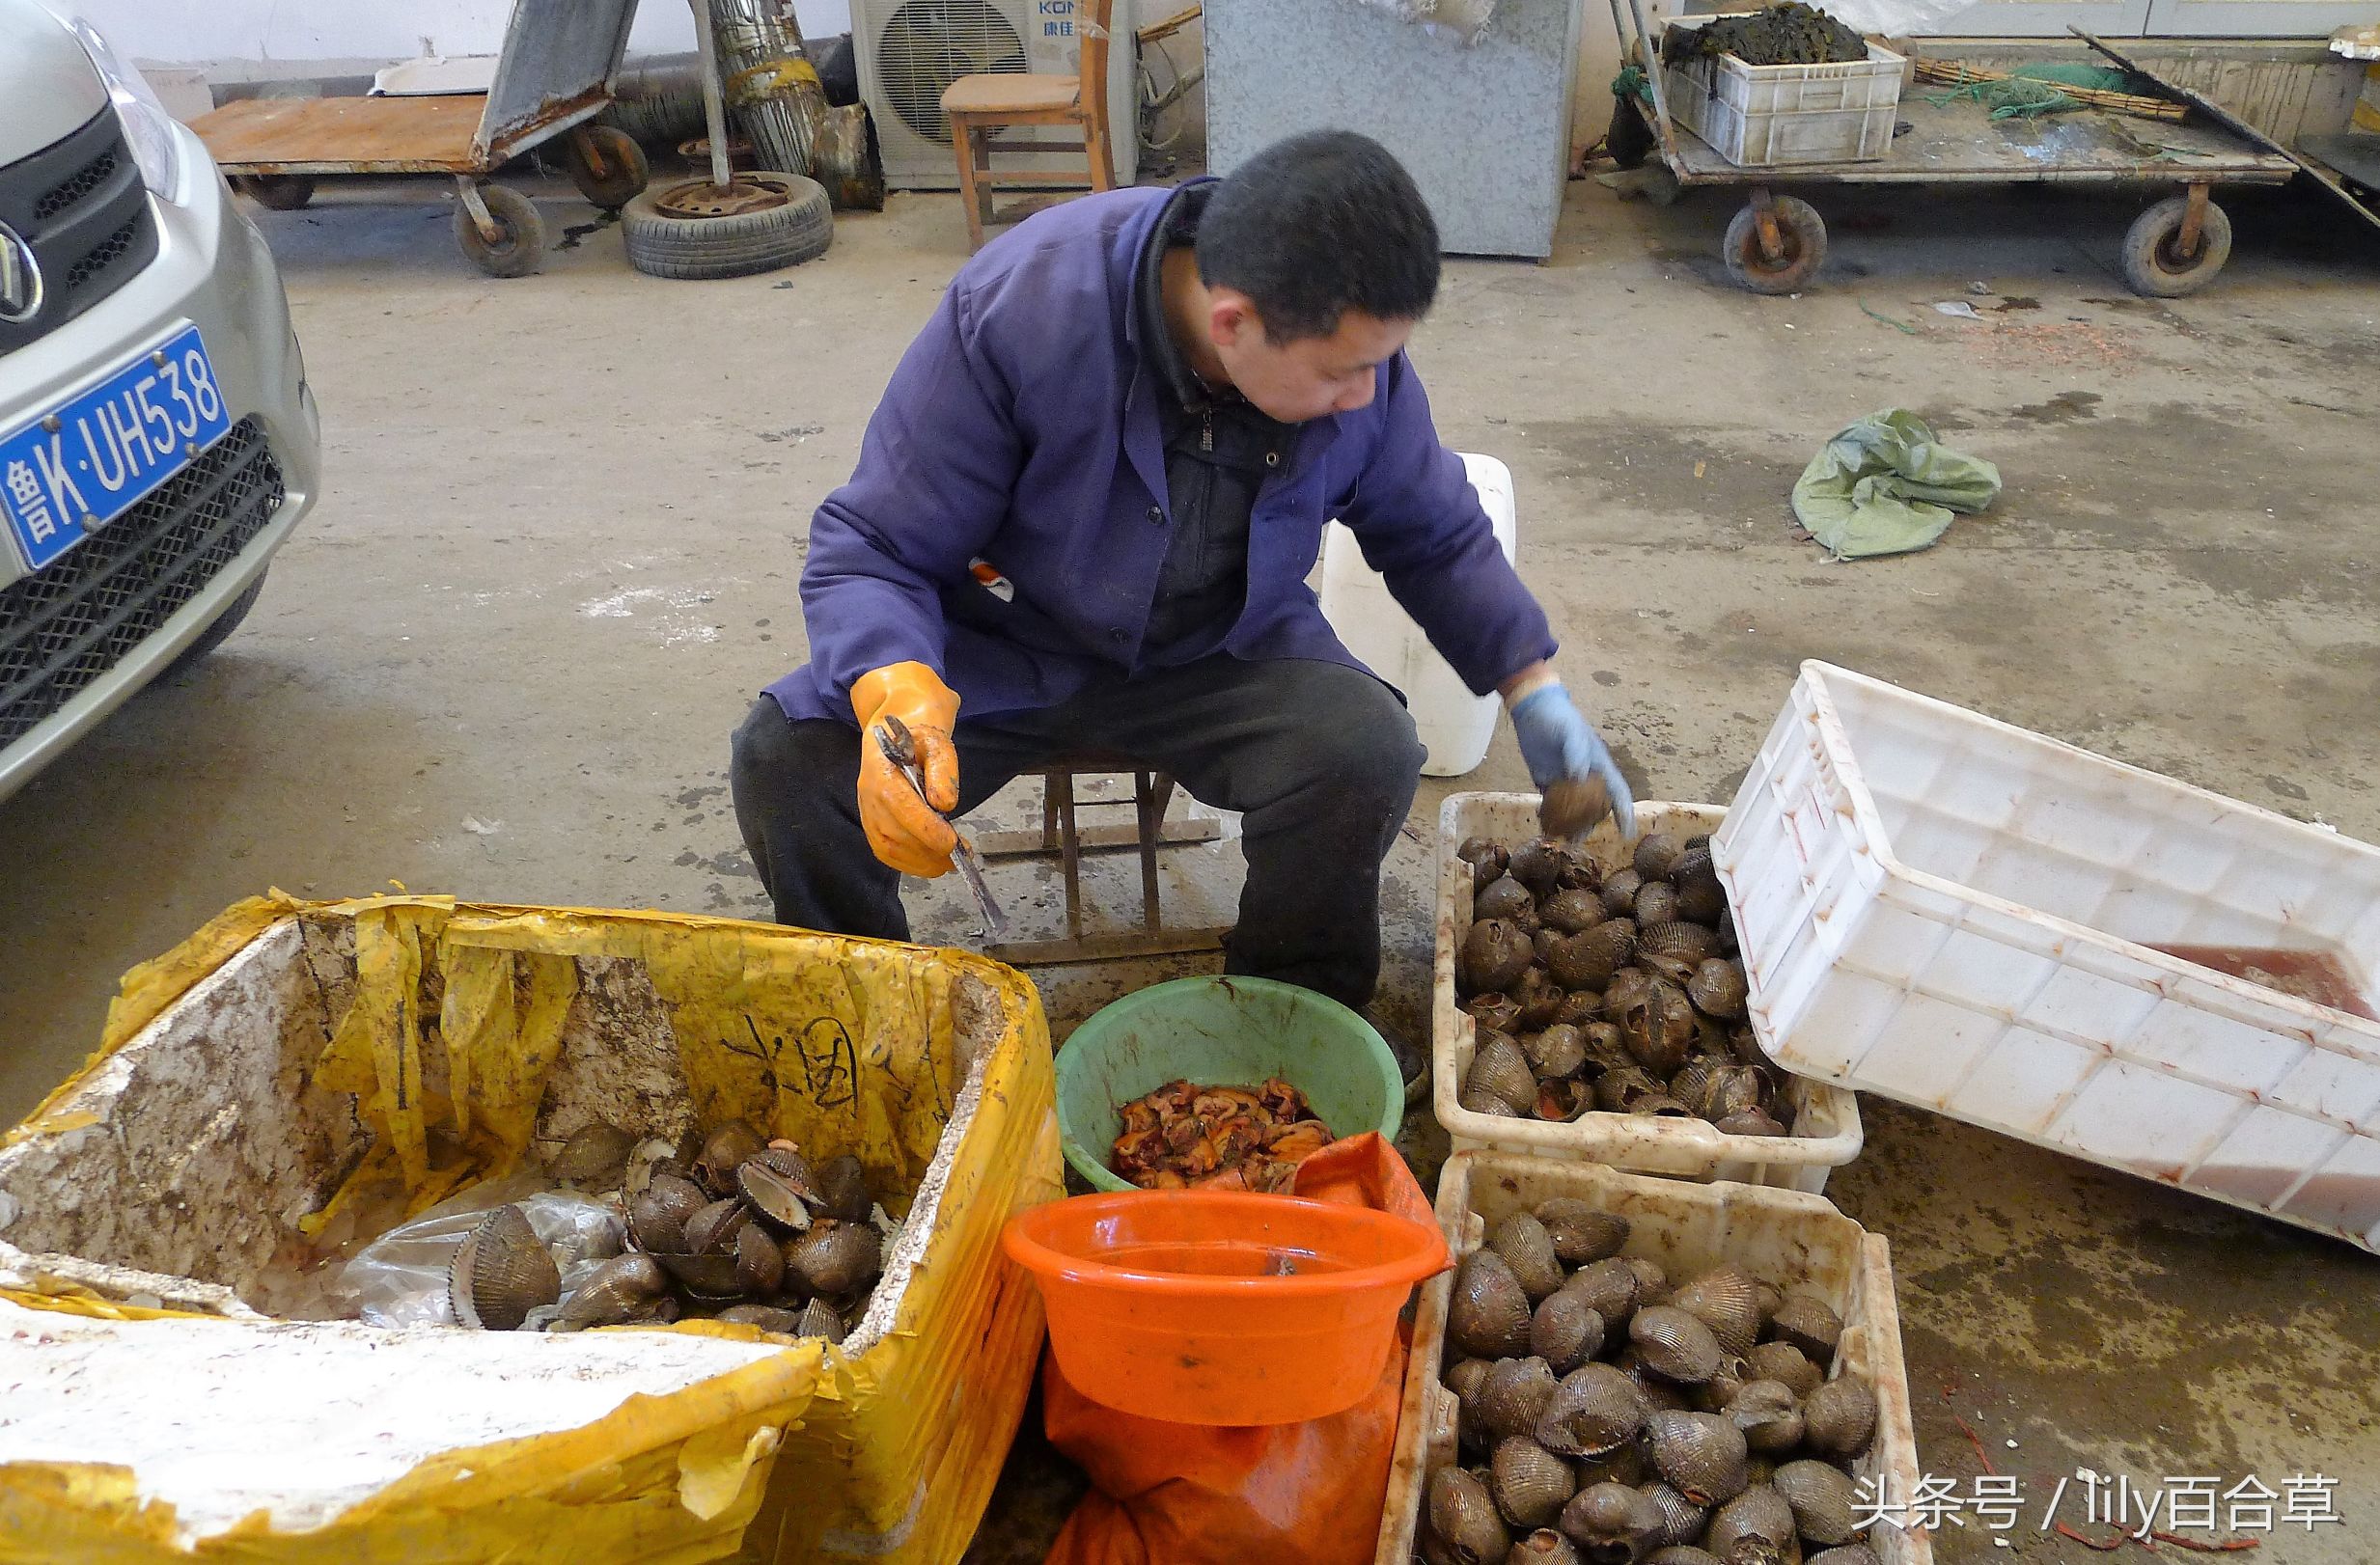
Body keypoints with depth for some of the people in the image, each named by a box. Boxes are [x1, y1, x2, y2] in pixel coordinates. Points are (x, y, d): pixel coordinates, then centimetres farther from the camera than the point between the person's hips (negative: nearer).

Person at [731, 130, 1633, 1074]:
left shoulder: (1355, 350, -15)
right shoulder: (1017, 310, -27)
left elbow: (1436, 535, 5)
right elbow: (867, 552, -21)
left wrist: (1533, 688, -5)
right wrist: (899, 695, -41)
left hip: (1222, 650, 2)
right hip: (1008, 646, -1)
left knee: (1368, 750, -29)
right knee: (787, 761, -25)